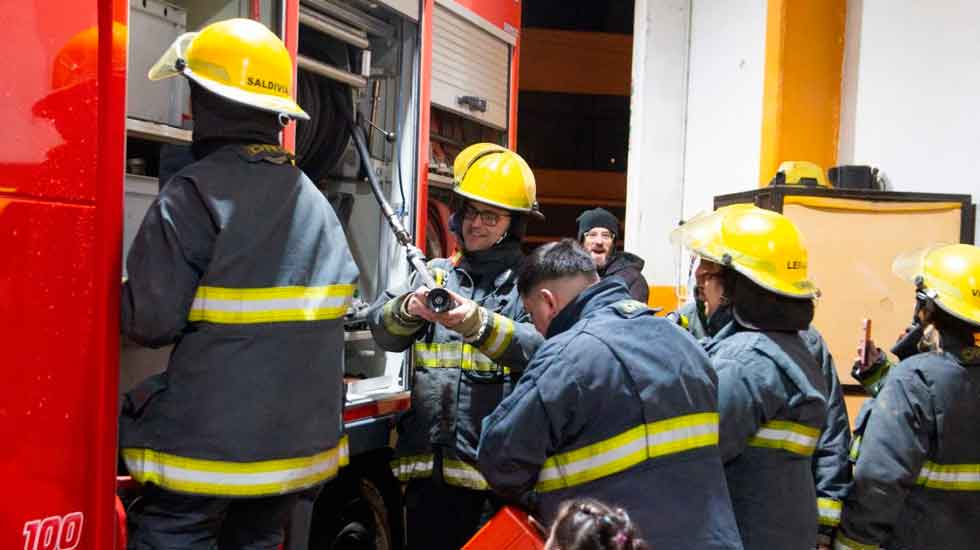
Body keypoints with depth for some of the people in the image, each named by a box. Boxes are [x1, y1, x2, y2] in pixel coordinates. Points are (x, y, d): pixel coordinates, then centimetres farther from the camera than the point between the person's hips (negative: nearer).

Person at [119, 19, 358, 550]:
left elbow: (150, 320, -17)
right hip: (299, 438, 7)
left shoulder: (195, 193, -15)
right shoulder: (315, 201, 7)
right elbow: (340, 298, 9)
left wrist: (119, 292, 5)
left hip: (211, 440, -7)